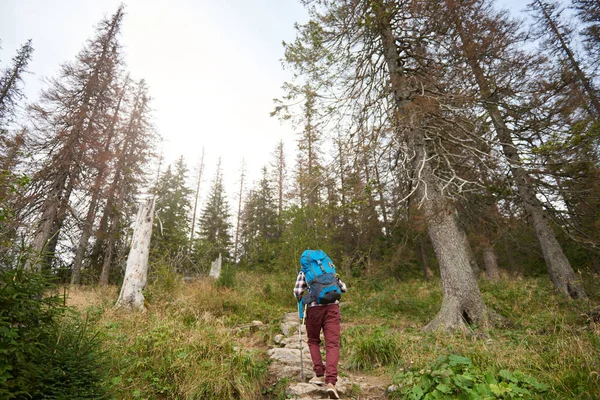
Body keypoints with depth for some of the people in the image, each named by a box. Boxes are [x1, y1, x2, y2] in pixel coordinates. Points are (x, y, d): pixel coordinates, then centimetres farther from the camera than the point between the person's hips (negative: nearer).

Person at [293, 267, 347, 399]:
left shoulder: (303, 272, 13)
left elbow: (297, 292, 3)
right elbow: (344, 289, 23)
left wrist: (300, 299, 24)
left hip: (314, 308, -1)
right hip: (332, 307, 1)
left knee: (313, 341, 21)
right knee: (332, 345, -2)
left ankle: (319, 375, 12)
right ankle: (331, 382, -16)